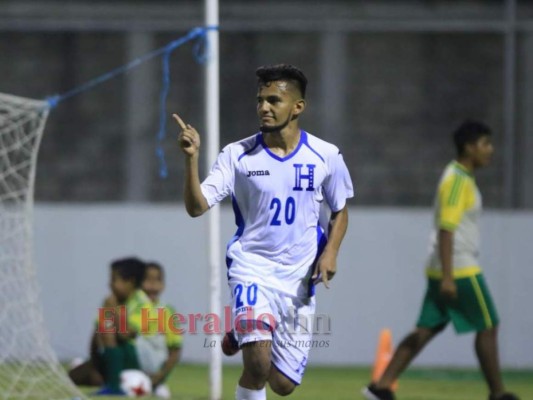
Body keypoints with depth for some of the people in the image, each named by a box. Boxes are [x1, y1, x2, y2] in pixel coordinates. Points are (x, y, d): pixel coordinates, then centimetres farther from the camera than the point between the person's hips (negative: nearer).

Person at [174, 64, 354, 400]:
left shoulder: (325, 156, -1)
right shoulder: (237, 155, -5)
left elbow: (340, 210, 14)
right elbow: (197, 207, -11)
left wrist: (331, 251, -3)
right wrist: (192, 158, -25)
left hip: (298, 278, 2)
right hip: (252, 268, -2)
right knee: (258, 365, -25)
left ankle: (244, 336, 38)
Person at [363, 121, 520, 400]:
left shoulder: (460, 177, 16)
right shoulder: (458, 180, -14)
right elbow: (445, 230, -20)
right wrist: (448, 277, -24)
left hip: (446, 271, 9)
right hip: (459, 271, -9)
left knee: (426, 331, 6)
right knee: (487, 328, 1)